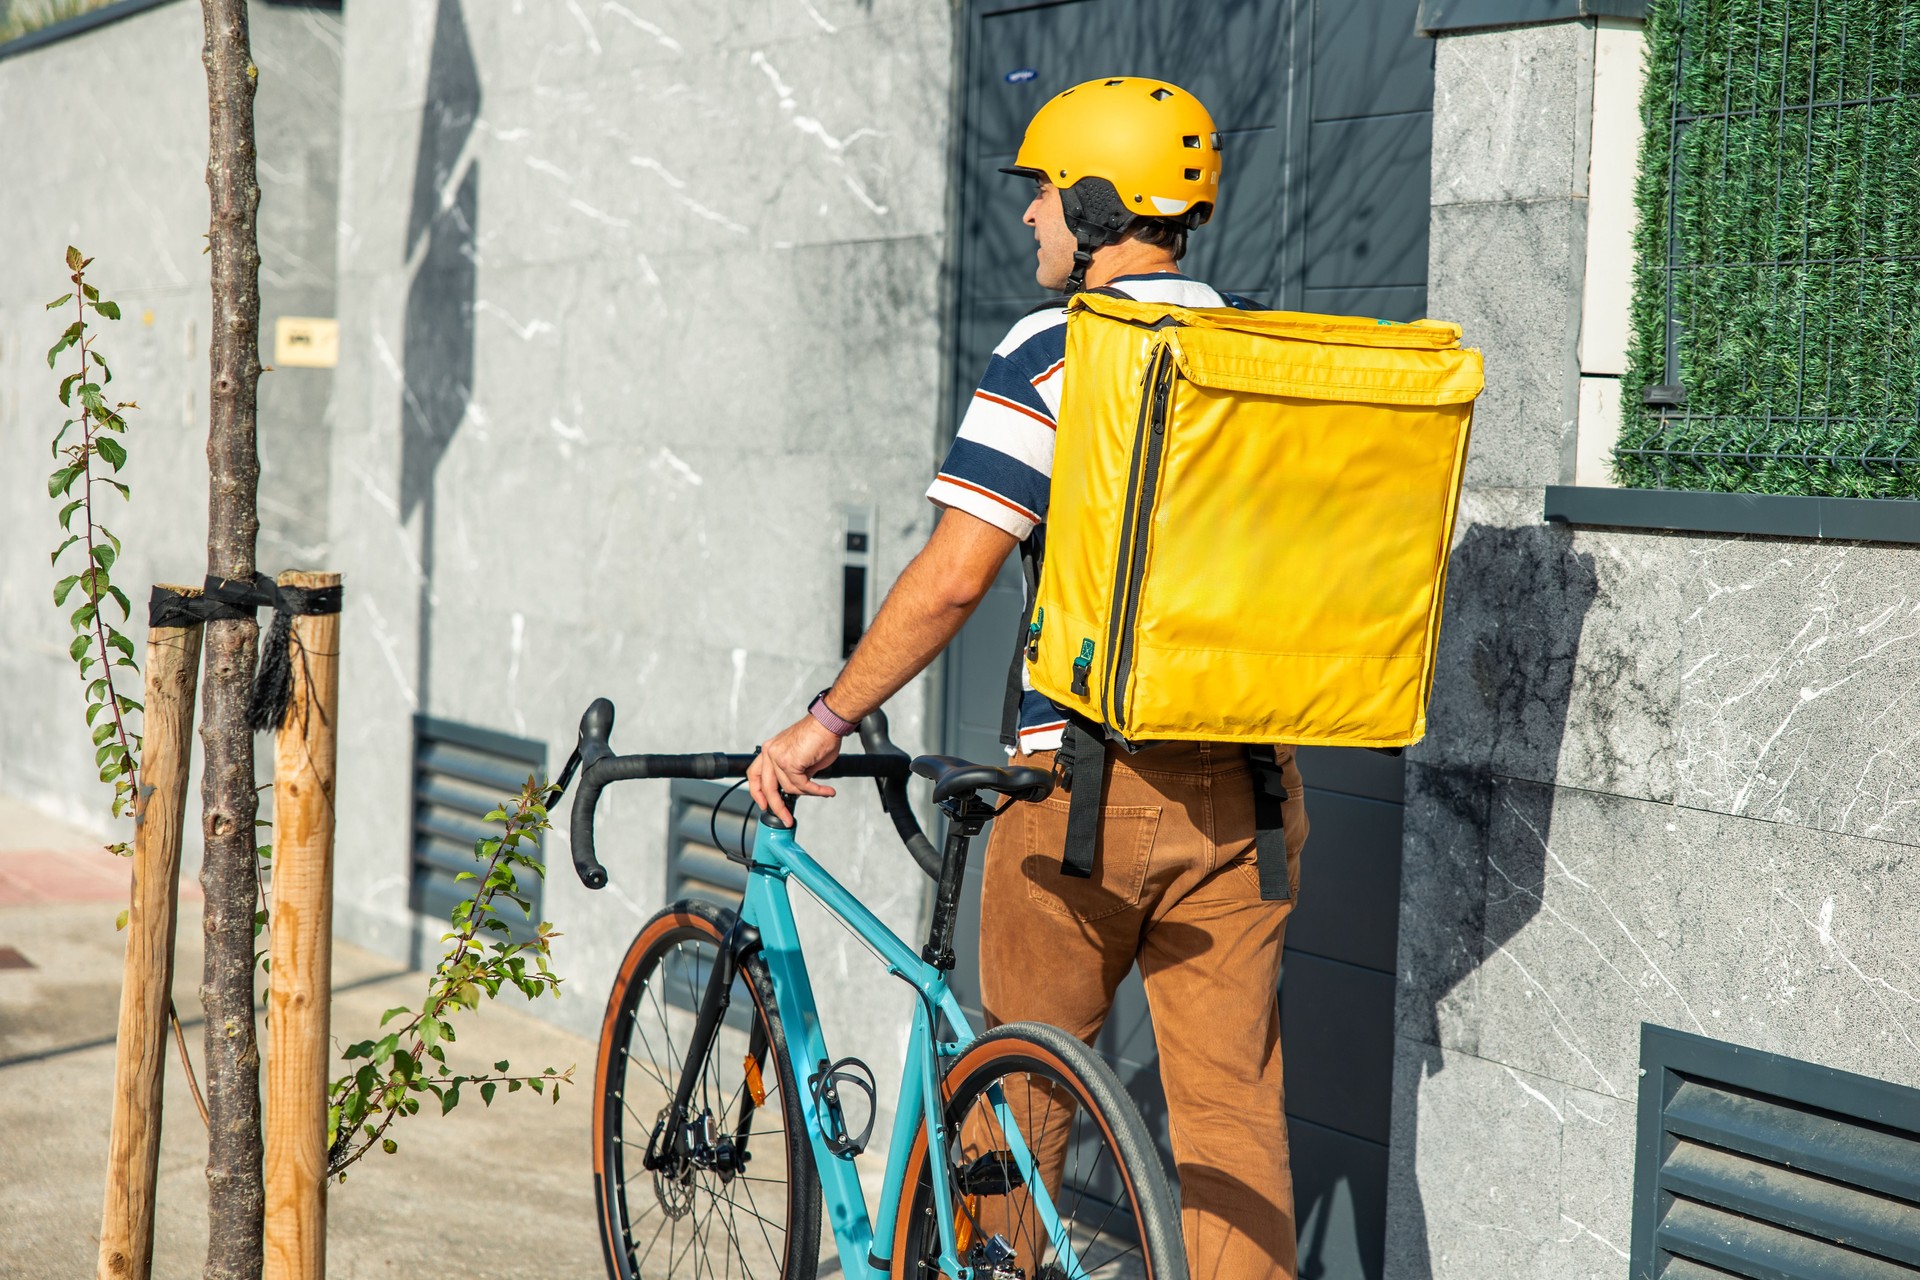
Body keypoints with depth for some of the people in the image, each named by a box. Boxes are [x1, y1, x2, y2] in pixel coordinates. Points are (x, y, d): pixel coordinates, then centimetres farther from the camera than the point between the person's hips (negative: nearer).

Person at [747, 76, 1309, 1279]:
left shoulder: (1050, 355, -9)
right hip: (1248, 781, 5)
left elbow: (953, 576, -15)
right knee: (1233, 1099, 6)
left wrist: (826, 721, -6)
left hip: (1092, 773, -5)